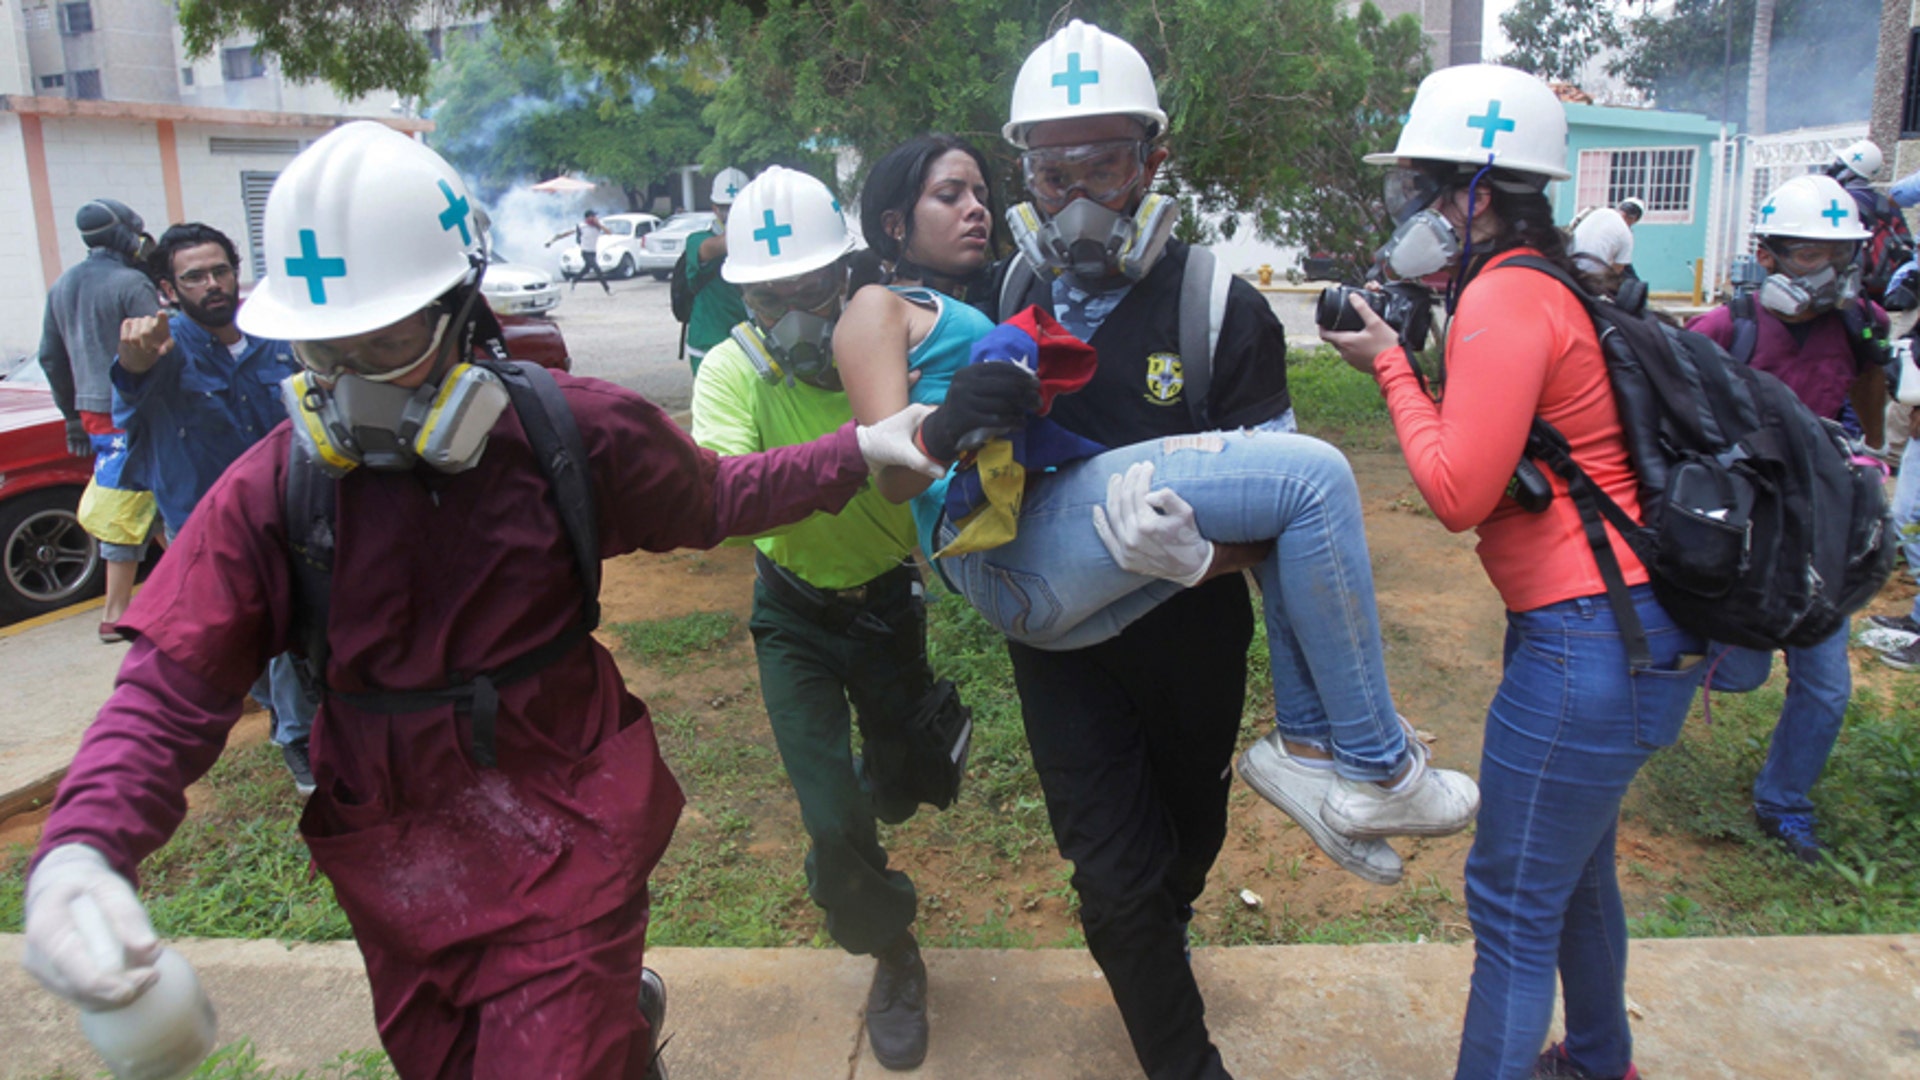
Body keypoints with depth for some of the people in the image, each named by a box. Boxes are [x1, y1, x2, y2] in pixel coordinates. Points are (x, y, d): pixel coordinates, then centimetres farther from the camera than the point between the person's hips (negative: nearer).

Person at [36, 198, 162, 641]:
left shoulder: (61, 286, 13)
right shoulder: (131, 284, -13)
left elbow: (50, 358, 19)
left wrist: (73, 416, 25)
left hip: (91, 413, 8)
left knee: (155, 501, 17)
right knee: (124, 511, -2)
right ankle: (115, 613, 3)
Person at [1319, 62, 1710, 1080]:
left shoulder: (1504, 300, -17)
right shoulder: (1535, 288, 13)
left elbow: (1458, 494, -20)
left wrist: (1391, 367, -9)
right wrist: (1407, 354, 7)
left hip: (1591, 646, -10)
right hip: (1620, 628, 10)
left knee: (1512, 907, 1)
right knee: (1574, 868, 26)